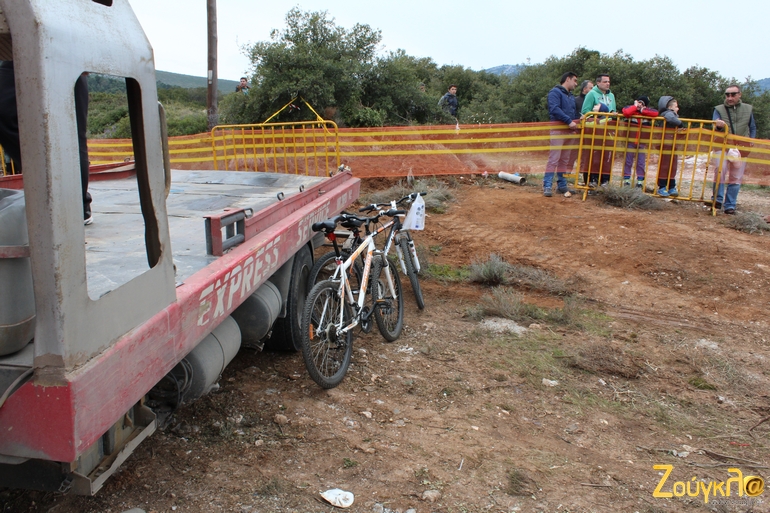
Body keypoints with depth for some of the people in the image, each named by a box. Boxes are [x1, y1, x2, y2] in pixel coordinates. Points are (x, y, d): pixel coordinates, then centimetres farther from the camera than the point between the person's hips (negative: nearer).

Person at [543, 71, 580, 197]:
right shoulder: (555, 92, -4)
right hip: (558, 129, -8)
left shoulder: (571, 96, 23)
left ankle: (562, 185, 16)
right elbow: (554, 109, -18)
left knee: (565, 160, 10)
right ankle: (547, 186, -13)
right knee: (554, 158, -13)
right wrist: (569, 121, -21)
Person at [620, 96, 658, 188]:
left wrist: (642, 111, -12)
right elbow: (626, 113, -27)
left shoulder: (647, 111, 3)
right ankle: (626, 179, 11)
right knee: (628, 160, 4)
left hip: (642, 141, 2)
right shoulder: (630, 108, -3)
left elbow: (656, 113, -17)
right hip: (630, 139, -2)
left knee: (641, 162, 5)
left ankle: (640, 180, 11)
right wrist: (635, 106, -12)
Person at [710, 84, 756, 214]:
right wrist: (718, 125, -30)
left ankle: (730, 205, 8)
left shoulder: (748, 109, 10)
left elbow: (753, 128, 19)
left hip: (741, 150, 2)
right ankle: (718, 199, -6)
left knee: (736, 178, 3)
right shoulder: (719, 109, 3)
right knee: (720, 171, -19)